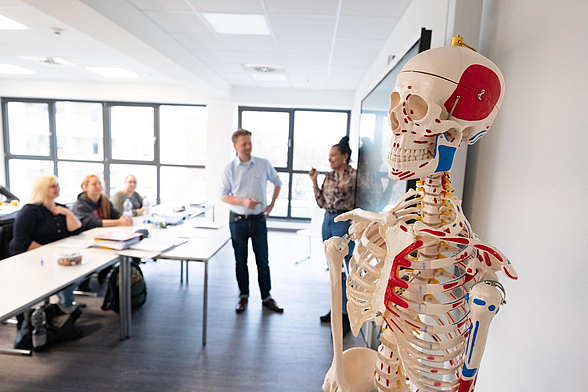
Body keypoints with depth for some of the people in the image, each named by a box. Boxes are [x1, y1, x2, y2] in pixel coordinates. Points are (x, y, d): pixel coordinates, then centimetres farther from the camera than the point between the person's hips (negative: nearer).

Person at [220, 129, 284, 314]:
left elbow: (277, 183, 13)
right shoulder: (230, 169, -3)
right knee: (240, 262, 11)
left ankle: (267, 297, 20)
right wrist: (243, 201, -18)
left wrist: (272, 204, 3)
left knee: (263, 261, 6)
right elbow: (223, 196, -2)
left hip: (259, 220, 0)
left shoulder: (263, 164, -1)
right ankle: (243, 296, 28)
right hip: (238, 220, 0)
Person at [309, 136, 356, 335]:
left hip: (343, 222, -7)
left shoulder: (353, 175, -10)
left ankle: (346, 317, 9)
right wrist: (314, 181, 4)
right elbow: (322, 202, 9)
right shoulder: (329, 176, 10)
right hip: (328, 221, 8)